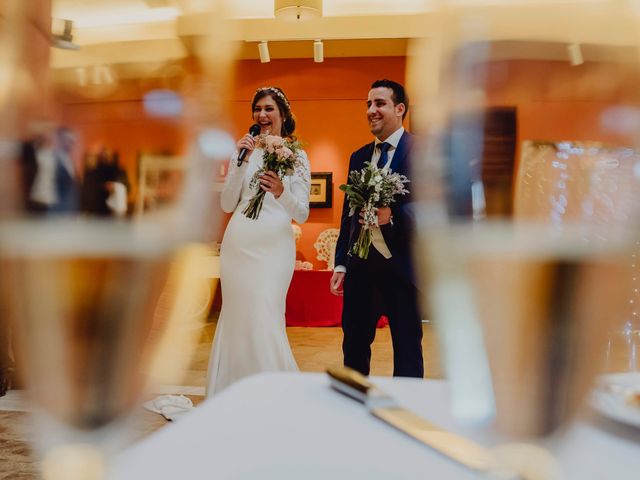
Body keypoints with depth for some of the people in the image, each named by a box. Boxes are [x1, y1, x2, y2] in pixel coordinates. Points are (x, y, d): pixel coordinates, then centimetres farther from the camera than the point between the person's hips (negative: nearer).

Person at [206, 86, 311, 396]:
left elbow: (302, 215, -2)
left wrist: (281, 192, -22)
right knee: (236, 319, 7)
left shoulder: (296, 155, 4)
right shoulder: (243, 152, 10)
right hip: (238, 243, 3)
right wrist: (240, 162, -4)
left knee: (264, 320, -9)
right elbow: (227, 205, 5)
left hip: (273, 245, -3)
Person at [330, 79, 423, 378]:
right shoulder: (358, 157, 13)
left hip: (402, 266, -5)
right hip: (360, 265, 6)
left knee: (407, 351, 9)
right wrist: (341, 264, 12)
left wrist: (393, 215, -26)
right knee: (354, 347, 14)